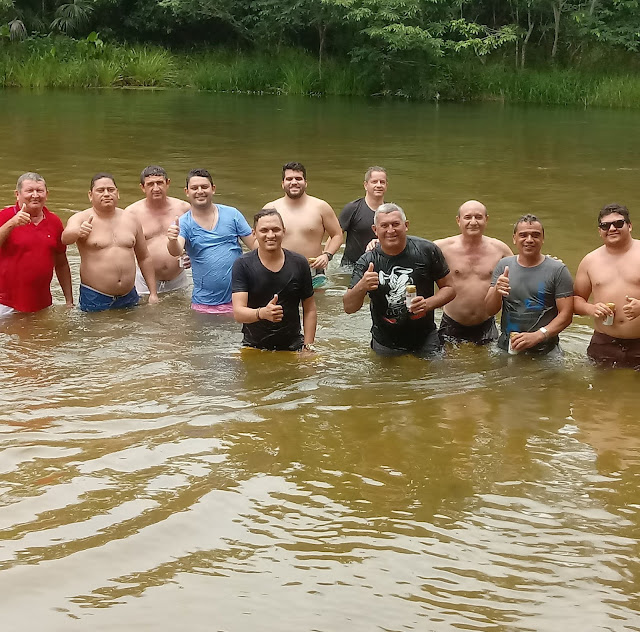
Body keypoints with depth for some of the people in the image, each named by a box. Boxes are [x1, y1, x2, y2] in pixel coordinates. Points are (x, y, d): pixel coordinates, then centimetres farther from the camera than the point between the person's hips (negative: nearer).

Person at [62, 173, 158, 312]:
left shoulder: (131, 220, 9)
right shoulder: (81, 219, -3)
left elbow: (144, 258, 14)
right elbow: (65, 238, -26)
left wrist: (153, 293, 9)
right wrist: (79, 232, -49)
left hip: (129, 297, 4)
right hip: (94, 299, -3)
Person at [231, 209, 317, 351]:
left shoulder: (299, 263, 2)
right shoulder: (243, 265, -4)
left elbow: (309, 310, 8)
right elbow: (238, 312, -13)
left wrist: (308, 347, 0)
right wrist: (261, 313, -33)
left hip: (292, 347, 2)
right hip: (253, 348, -1)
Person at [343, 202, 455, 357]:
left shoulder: (427, 251, -10)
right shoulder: (367, 262, -10)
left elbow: (449, 288, -1)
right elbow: (349, 308, -13)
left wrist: (429, 304, -21)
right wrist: (361, 287, -34)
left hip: (425, 341, 0)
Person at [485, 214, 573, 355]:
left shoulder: (558, 270, -6)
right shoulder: (503, 265, 5)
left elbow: (566, 315, -10)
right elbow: (490, 310, 3)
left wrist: (537, 336, -23)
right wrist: (496, 291, -18)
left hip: (545, 353, -3)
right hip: (506, 349, 3)